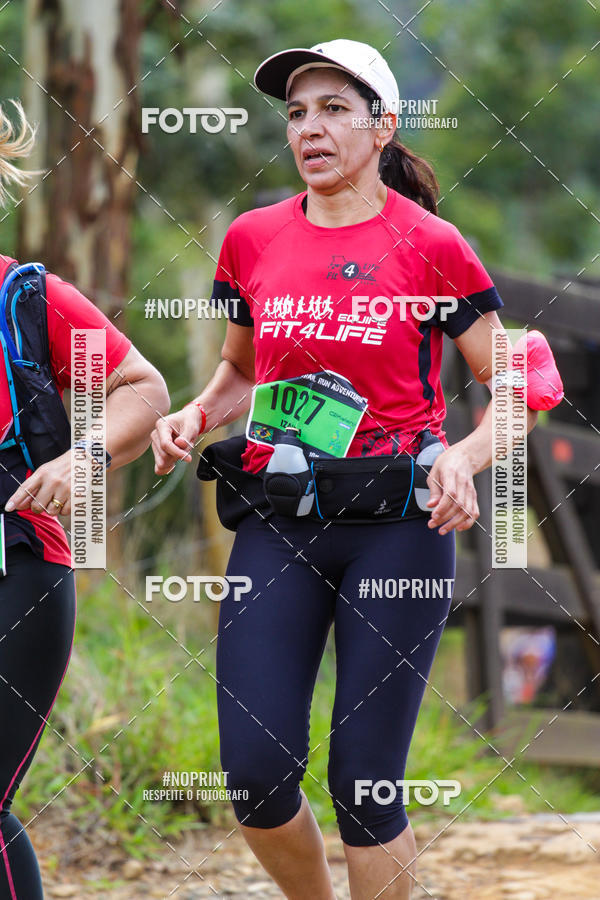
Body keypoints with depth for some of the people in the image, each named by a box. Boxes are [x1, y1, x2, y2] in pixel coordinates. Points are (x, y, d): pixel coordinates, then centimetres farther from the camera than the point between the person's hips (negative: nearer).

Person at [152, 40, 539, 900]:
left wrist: (465, 457, -17)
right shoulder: (252, 239, 9)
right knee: (256, 776, -4)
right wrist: (195, 414, 2)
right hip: (276, 524, 3)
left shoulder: (431, 247, -2)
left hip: (396, 524, -3)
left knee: (364, 783, -4)